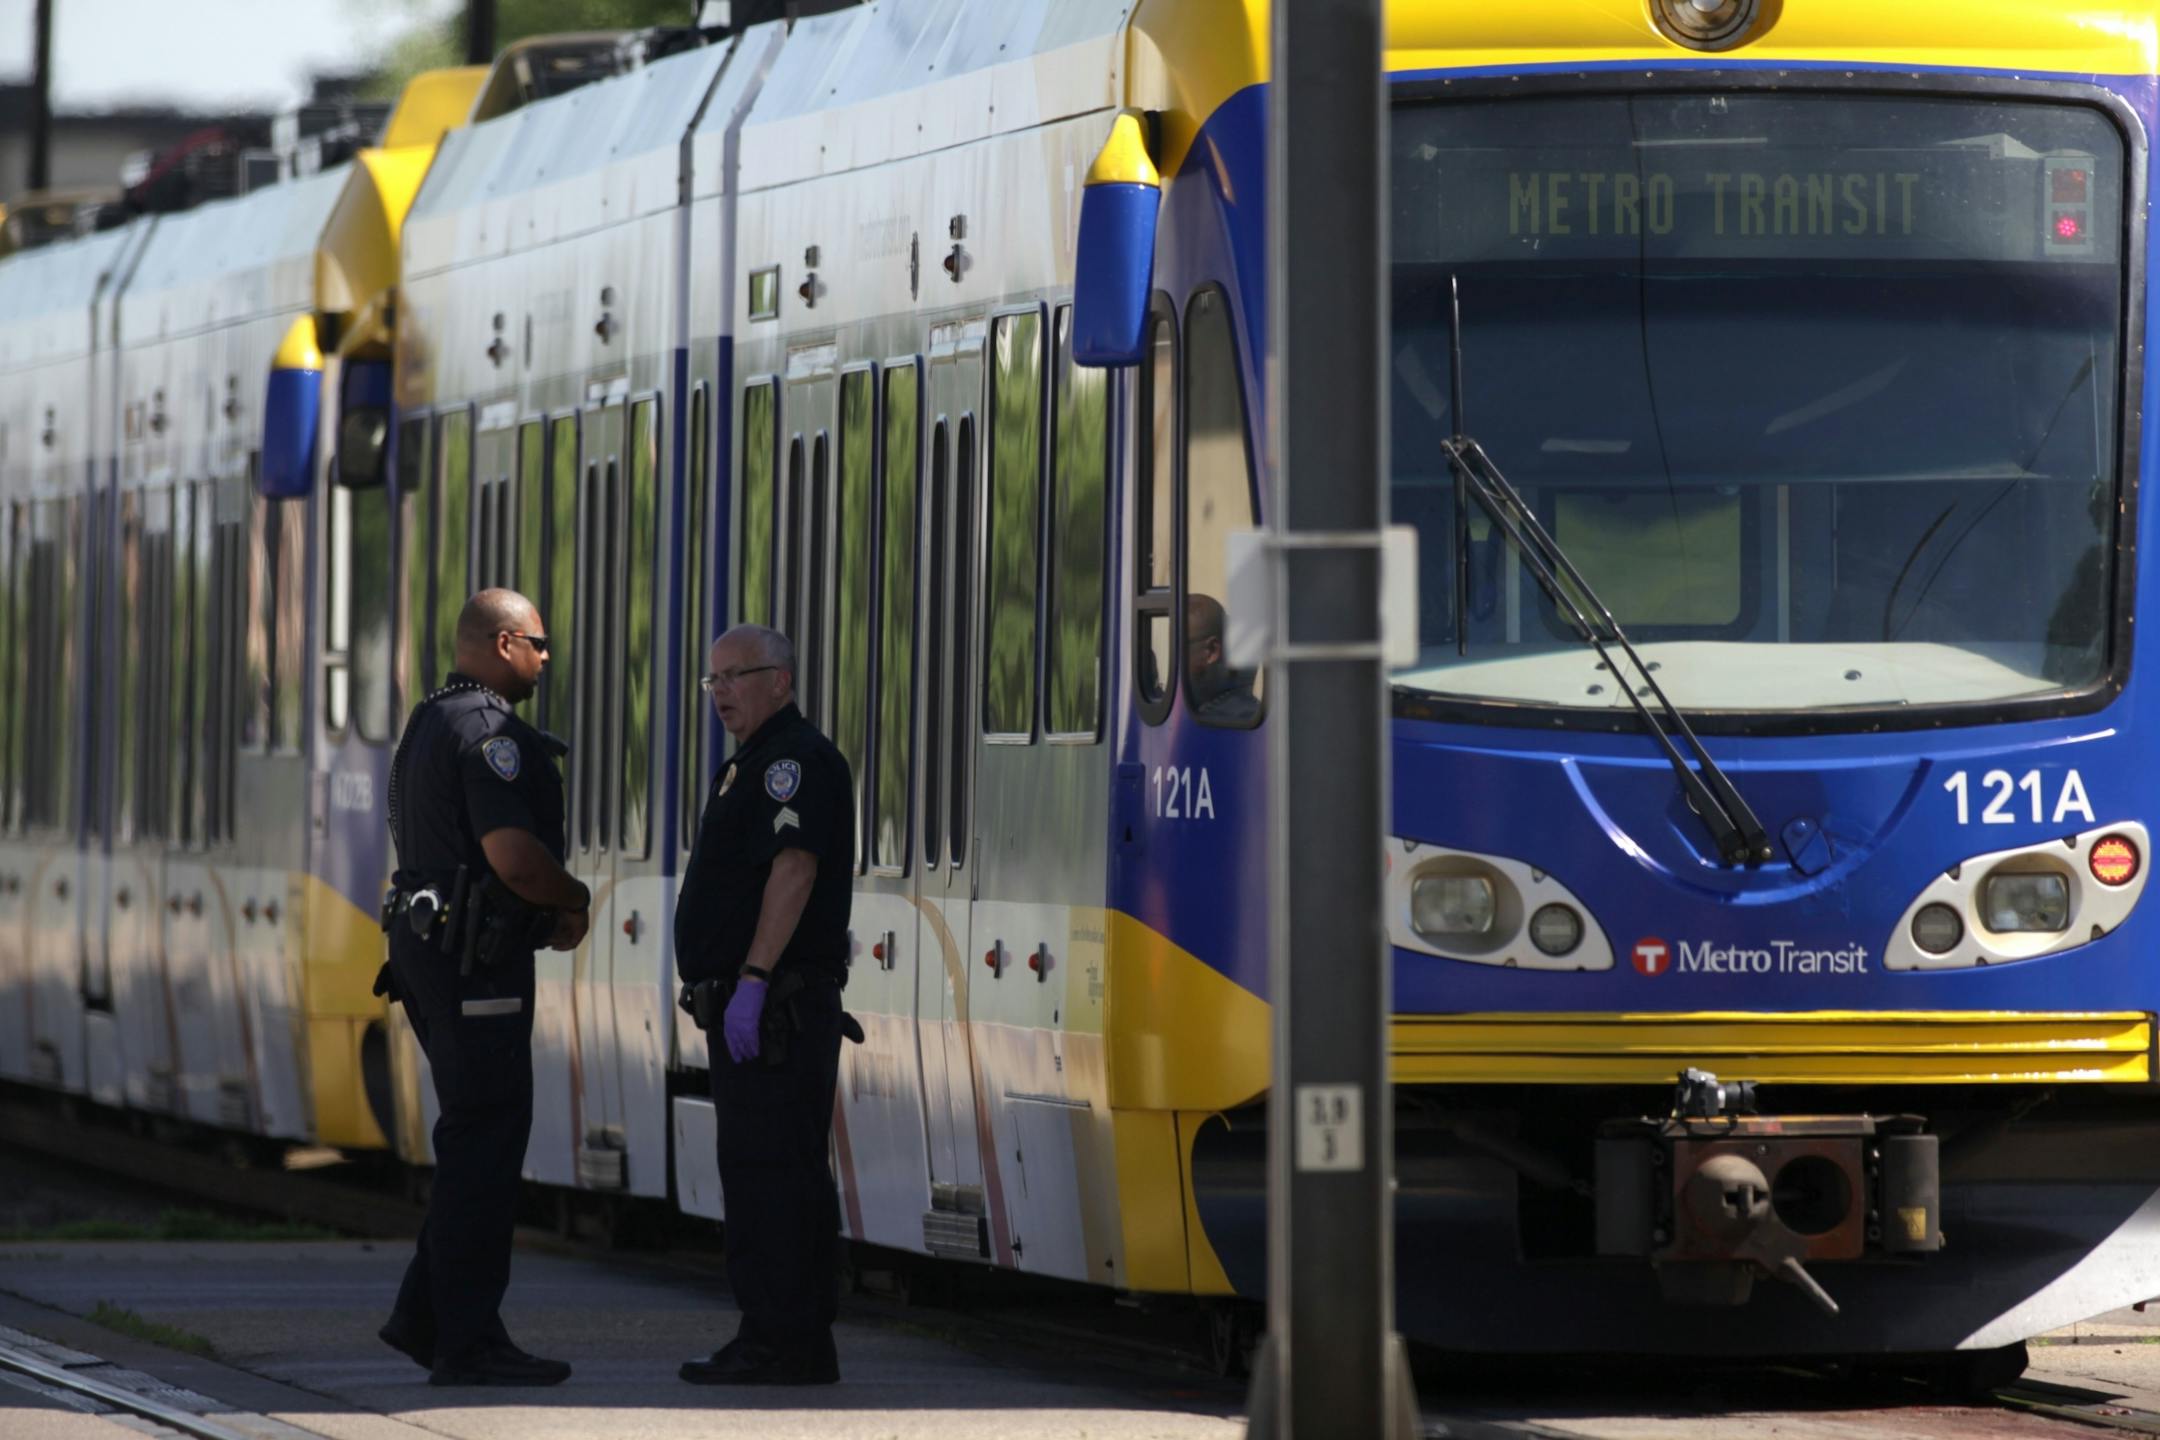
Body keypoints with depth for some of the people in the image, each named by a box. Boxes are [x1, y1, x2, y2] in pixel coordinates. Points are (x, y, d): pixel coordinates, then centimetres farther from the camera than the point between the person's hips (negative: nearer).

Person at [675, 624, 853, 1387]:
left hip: (778, 1000, -11)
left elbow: (794, 868, -23)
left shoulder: (796, 759, -12)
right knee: (777, 1172, 12)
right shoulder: (752, 764, 22)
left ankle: (782, 1343, -14)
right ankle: (795, 1342, 15)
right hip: (752, 1006, 11)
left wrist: (753, 981, -27)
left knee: (768, 1171, -12)